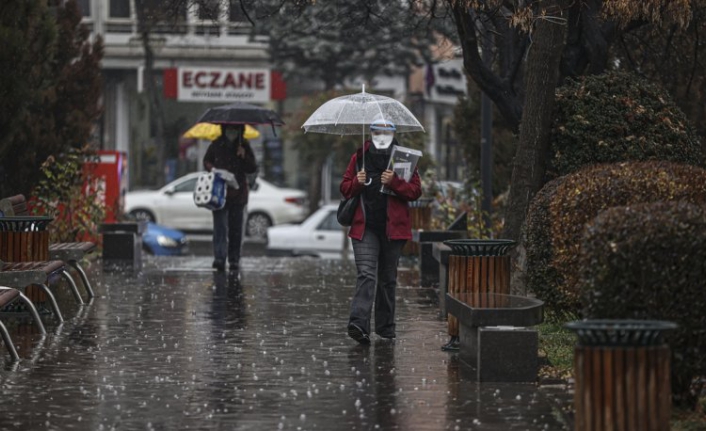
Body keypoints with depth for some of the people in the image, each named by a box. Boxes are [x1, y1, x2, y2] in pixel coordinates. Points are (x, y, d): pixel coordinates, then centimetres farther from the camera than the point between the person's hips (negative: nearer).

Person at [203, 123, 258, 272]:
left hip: (238, 193, 1)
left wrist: (244, 157, -14)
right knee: (220, 226, -13)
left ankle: (234, 260, 15)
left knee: (236, 229, 6)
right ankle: (219, 258, -20)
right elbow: (206, 161, 18)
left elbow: (253, 169, 3)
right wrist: (211, 168, -4)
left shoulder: (244, 146, 4)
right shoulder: (216, 145, 4)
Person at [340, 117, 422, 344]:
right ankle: (358, 323, -27)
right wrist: (357, 182, -9)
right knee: (366, 275, -16)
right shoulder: (359, 158, 9)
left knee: (388, 279, 11)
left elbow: (415, 191, -1)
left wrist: (394, 182, -18)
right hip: (365, 228, -1)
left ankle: (386, 326, 21)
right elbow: (345, 189, 12)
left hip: (393, 228, 1)